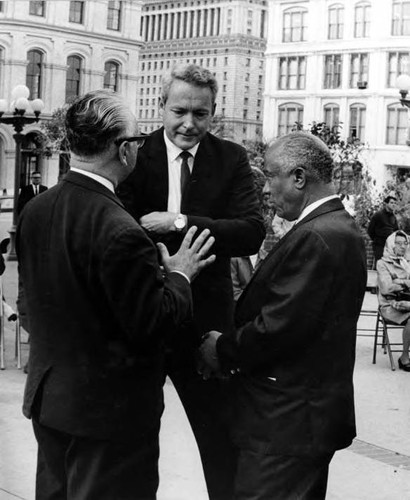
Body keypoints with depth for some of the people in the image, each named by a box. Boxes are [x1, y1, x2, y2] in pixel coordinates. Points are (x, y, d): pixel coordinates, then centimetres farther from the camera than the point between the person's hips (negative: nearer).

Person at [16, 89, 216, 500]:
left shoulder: (34, 211, -1)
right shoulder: (119, 231, -27)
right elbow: (148, 323, -22)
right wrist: (179, 276, -5)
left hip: (46, 397, 8)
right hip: (109, 410, -7)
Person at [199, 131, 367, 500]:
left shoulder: (315, 237, -22)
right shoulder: (343, 227, 11)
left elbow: (278, 326, -24)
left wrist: (223, 352, -8)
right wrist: (233, 346, 4)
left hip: (287, 421, -10)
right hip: (317, 411, 10)